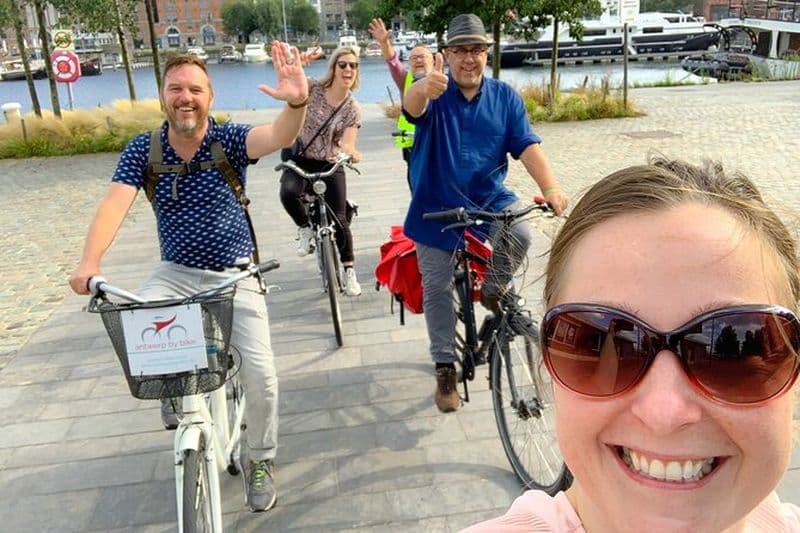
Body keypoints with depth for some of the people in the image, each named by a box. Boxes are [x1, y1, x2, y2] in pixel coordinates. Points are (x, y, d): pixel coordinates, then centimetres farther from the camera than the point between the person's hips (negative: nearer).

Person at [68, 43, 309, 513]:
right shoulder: (142, 151, -6)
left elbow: (278, 137, -33)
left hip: (236, 274, -2)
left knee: (260, 373, -10)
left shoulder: (229, 139, -13)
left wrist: (297, 103, -56)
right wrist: (90, 262, -37)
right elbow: (116, 204, -19)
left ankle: (261, 461, 18)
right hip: (178, 272, 2)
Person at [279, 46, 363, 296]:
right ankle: (305, 228, -1)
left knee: (339, 219, -5)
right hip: (300, 159, -1)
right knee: (288, 192, -33)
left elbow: (347, 144, -14)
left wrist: (351, 152, -37)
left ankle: (349, 270, 15)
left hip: (330, 166, 1)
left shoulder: (352, 109, -5)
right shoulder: (312, 88, -6)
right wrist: (300, 62, -33)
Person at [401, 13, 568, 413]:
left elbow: (527, 145, -9)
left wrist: (550, 188, -27)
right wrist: (425, 89, -60)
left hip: (489, 199, 1)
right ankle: (445, 369, 20)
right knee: (437, 291, 3)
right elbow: (412, 106, -34)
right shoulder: (435, 94, -10)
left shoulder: (505, 97, -2)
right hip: (437, 208, -1)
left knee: (520, 234, -29)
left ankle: (495, 288, 3)